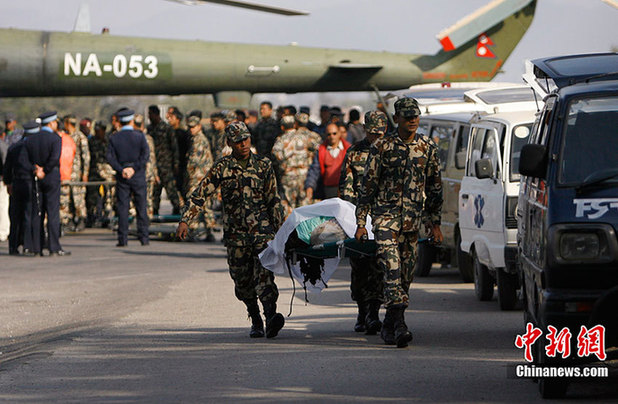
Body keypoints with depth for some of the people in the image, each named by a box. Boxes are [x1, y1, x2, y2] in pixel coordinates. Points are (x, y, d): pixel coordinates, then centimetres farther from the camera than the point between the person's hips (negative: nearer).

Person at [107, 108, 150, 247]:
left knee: (122, 207, 2)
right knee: (141, 207, 6)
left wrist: (121, 169, -11)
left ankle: (123, 239, -3)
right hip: (138, 176, -1)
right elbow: (146, 154, -12)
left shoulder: (114, 138, 2)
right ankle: (143, 237, 5)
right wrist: (134, 168, -13)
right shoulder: (139, 135, -2)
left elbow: (110, 157, -6)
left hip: (122, 177, 1)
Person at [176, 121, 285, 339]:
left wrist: (279, 229, 8)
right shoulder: (222, 168, 3)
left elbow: (274, 199, 10)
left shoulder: (263, 165, 6)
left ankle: (271, 316, -31)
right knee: (242, 281, 5)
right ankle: (255, 321, 20)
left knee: (264, 273, -17)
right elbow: (200, 194, 2)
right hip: (235, 233, 1)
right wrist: (185, 220, -7)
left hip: (263, 230, -1)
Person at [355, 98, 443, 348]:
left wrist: (435, 224, 12)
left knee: (405, 274, 6)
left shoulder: (428, 148, 7)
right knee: (392, 269, -18)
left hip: (412, 218, 4)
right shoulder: (382, 147, -2)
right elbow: (368, 185, 1)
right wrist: (361, 222, -2)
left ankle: (389, 326, 18)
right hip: (385, 215, -4)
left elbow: (434, 187, 14)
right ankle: (399, 324, -26)